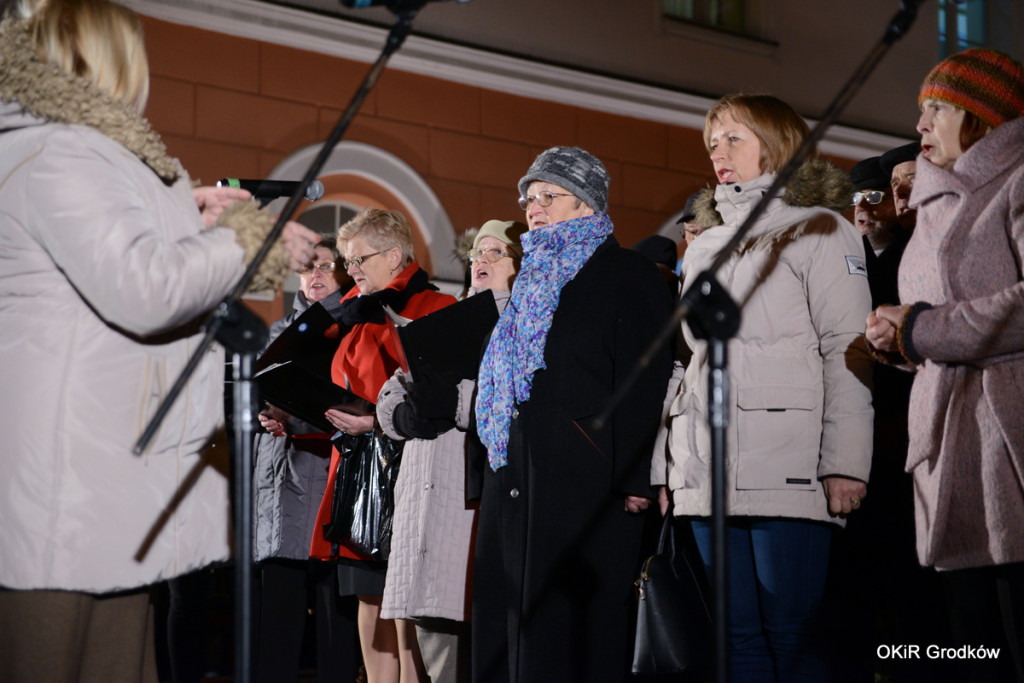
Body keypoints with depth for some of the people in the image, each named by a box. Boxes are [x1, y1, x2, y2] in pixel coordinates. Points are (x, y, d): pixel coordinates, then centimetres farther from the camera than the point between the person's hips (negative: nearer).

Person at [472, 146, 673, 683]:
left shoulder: (626, 274, 0)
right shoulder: (532, 281, 23)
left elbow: (645, 381, -10)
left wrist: (634, 479, -19)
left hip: (584, 481, -8)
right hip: (514, 483, 8)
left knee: (575, 623, -8)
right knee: (504, 623, 5)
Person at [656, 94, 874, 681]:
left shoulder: (817, 231, 6)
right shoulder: (705, 248, 25)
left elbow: (848, 350, -4)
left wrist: (845, 463, -15)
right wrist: (660, 467, 15)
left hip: (787, 472, -6)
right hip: (708, 473, 6)